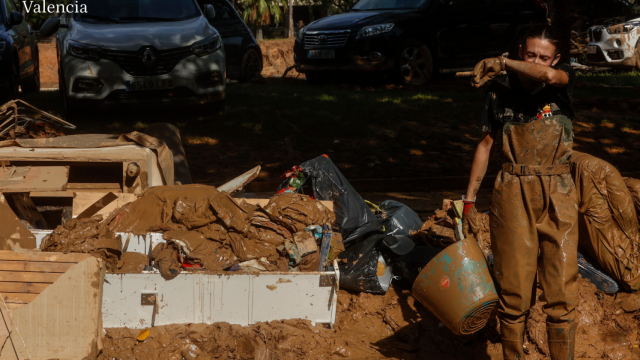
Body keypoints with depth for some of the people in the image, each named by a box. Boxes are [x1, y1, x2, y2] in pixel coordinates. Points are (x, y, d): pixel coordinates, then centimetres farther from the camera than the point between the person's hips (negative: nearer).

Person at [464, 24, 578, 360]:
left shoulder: (563, 80, 2)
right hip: (513, 194, 0)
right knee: (513, 289, 1)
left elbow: (548, 76, -25)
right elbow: (485, 144, 12)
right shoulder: (500, 91, 5)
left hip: (557, 195, 0)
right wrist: (469, 198, 11)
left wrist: (501, 63, -17)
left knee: (562, 291, -1)